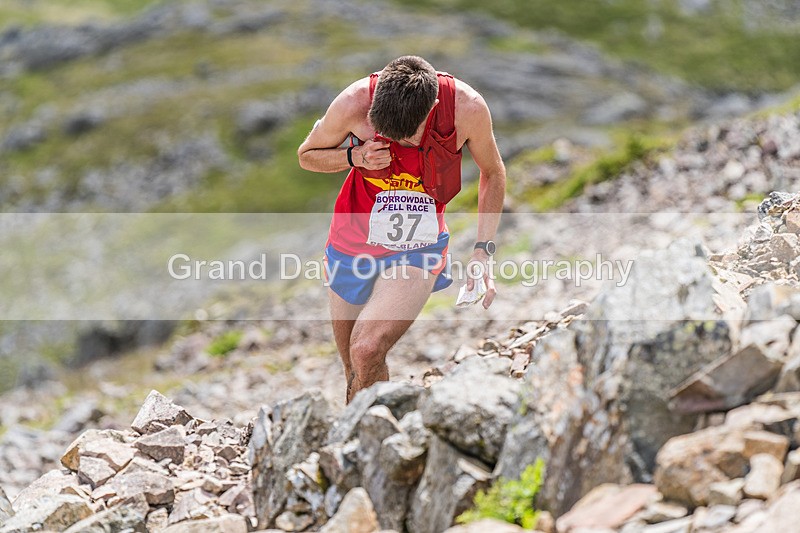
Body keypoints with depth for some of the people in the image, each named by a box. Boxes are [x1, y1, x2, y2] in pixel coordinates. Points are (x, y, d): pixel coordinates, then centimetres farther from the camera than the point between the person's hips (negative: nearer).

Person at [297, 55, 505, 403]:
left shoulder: (468, 108, -20)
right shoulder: (354, 103, -20)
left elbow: (493, 173, 1)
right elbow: (307, 155, 0)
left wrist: (483, 249, -6)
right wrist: (355, 156, -20)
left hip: (417, 247, -2)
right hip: (354, 239, 2)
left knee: (367, 352, -24)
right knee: (354, 369, 11)